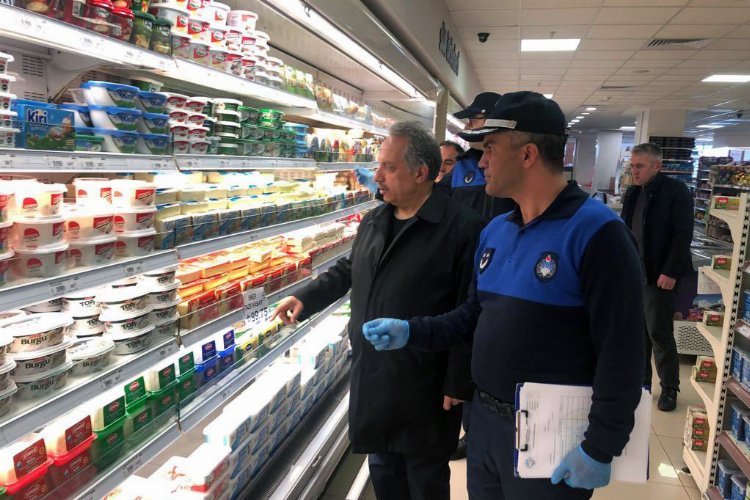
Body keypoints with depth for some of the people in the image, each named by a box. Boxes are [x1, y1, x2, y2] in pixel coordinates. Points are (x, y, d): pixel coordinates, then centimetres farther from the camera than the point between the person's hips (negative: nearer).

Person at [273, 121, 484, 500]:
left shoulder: (461, 229, -18)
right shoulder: (372, 222, 7)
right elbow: (348, 271, 22)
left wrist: (456, 385, -17)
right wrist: (305, 299, 10)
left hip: (423, 390, -6)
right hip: (371, 380, 7)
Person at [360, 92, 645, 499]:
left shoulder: (596, 233, -19)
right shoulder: (494, 231, 5)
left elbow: (621, 354, -20)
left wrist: (600, 449, -17)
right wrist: (411, 332, -1)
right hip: (484, 420, 7)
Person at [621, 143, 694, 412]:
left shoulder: (676, 192, -9)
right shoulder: (633, 193, 11)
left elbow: (683, 235, -14)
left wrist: (670, 272, -18)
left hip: (659, 276, -6)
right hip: (632, 274, 6)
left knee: (659, 333, 1)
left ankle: (669, 389, 17)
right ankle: (641, 382, 25)